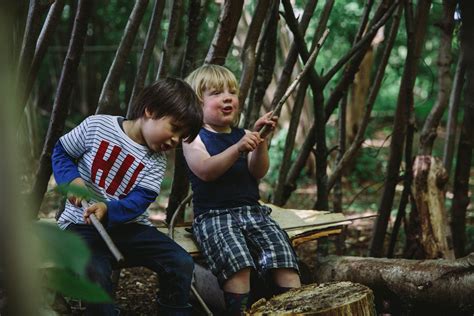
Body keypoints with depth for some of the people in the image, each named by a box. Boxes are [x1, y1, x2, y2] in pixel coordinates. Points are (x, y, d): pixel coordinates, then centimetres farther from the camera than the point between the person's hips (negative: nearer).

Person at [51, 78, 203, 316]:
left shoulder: (156, 161, 0)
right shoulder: (97, 126, -6)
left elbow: (138, 202, -12)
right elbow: (62, 152, 5)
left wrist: (108, 210, -32)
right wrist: (71, 179, -15)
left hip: (127, 224, 3)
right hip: (82, 223, -3)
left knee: (182, 263, -13)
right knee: (94, 272, -35)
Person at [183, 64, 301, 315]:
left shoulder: (243, 135, 15)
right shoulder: (195, 138, 2)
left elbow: (258, 172, 0)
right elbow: (205, 171, -18)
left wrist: (260, 140, -17)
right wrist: (238, 148, -31)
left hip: (252, 210, 4)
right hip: (213, 216, -4)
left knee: (281, 251, -19)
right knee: (237, 259, -31)